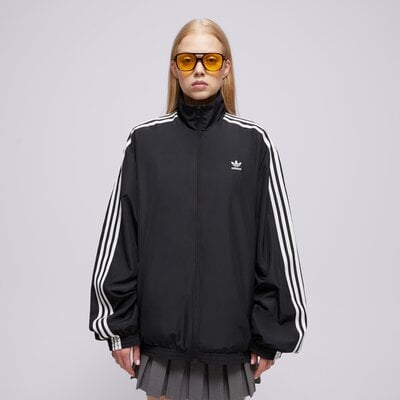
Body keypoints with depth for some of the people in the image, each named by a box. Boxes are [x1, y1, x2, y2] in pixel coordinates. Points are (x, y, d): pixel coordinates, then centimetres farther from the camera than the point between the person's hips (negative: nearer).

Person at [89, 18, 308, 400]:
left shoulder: (254, 142, -1)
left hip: (229, 334, 0)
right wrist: (119, 325, 0)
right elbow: (117, 238, 1)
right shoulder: (144, 141, 1)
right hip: (160, 334, 1)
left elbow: (276, 241, -1)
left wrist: (270, 334, -1)